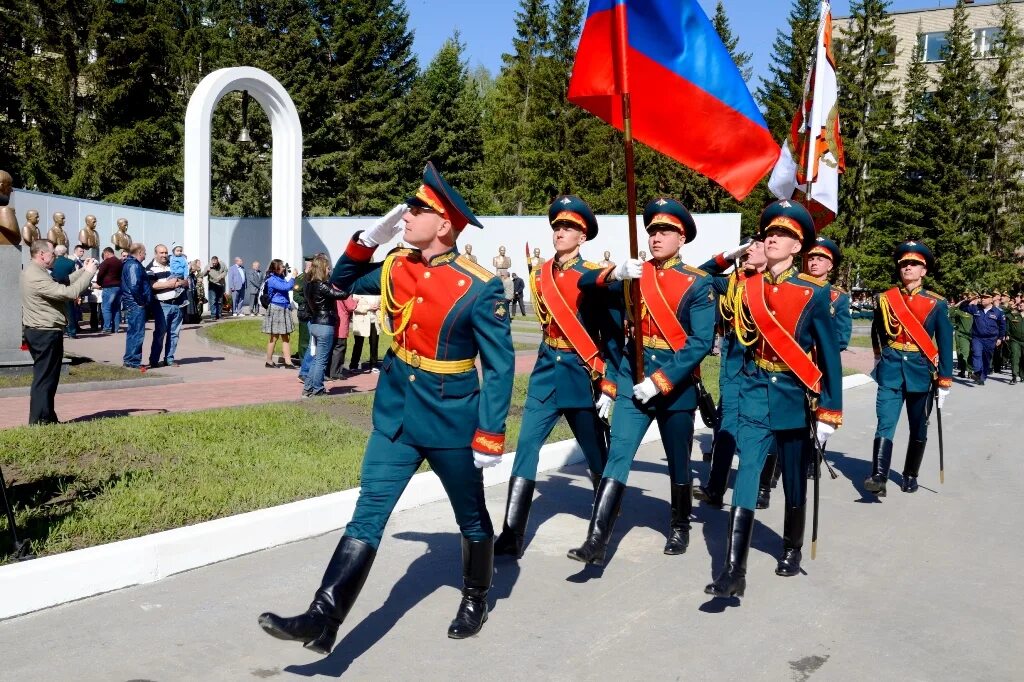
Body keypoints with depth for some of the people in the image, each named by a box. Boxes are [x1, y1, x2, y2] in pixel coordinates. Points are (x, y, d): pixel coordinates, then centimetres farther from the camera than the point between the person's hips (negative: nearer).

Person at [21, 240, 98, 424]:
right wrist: (89, 273, -17)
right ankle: (39, 421, -2)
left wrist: (83, 270, 7)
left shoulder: (34, 271, 12)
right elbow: (69, 292, -27)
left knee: (47, 378, 17)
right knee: (44, 379, -5)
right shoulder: (37, 277, -22)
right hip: (46, 334, -11)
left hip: (41, 331, 11)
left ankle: (47, 418, 26)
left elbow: (62, 284, 14)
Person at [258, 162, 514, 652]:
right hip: (395, 414, 5)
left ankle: (475, 601, 37)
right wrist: (370, 237, 0)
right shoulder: (395, 267, 0)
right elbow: (343, 282, 18)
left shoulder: (480, 288, -17)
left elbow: (499, 365, -14)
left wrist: (490, 436, -15)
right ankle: (322, 620, 0)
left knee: (471, 517, 15)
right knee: (367, 514, 0)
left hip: (452, 420, -4)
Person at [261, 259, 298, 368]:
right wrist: (293, 277, -11)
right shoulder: (272, 280, -13)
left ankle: (288, 361, 5)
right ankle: (269, 361, 12)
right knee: (274, 337, 1)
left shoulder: (281, 278, 12)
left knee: (286, 337, 5)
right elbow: (286, 287, -21)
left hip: (284, 309, 8)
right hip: (276, 309, -8)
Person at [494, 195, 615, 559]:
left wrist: (608, 385, -11)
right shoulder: (539, 275, 5)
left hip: (582, 376, -3)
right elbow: (550, 324, 5)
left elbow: (612, 334, -7)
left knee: (597, 456, 9)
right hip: (546, 372, 3)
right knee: (526, 449, -4)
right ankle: (511, 535, 0)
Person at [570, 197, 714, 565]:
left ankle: (679, 528, 35)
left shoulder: (698, 283, -5)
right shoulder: (632, 276, 7)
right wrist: (614, 273, -21)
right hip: (632, 381, 2)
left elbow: (701, 342, -13)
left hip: (676, 385, -1)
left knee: (678, 463, 13)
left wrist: (660, 381, -20)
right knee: (618, 456, -10)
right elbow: (584, 284, 0)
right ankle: (596, 541, -13)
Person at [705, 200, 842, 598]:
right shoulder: (747, 288, 1)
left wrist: (828, 412, -6)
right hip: (755, 394, 1)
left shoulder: (814, 294, -7)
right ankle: (734, 570, -10)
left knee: (794, 482, 13)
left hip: (795, 399, -1)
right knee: (746, 477, -9)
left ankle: (792, 550, 35)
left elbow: (829, 356, -5)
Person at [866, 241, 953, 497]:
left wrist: (944, 381, -4)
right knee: (885, 425, -12)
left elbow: (945, 344, -1)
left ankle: (910, 475, 25)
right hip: (891, 372, 0)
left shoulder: (936, 304, -1)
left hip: (921, 372, 0)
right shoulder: (885, 299, 2)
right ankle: (879, 478, -18)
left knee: (918, 429, 11)